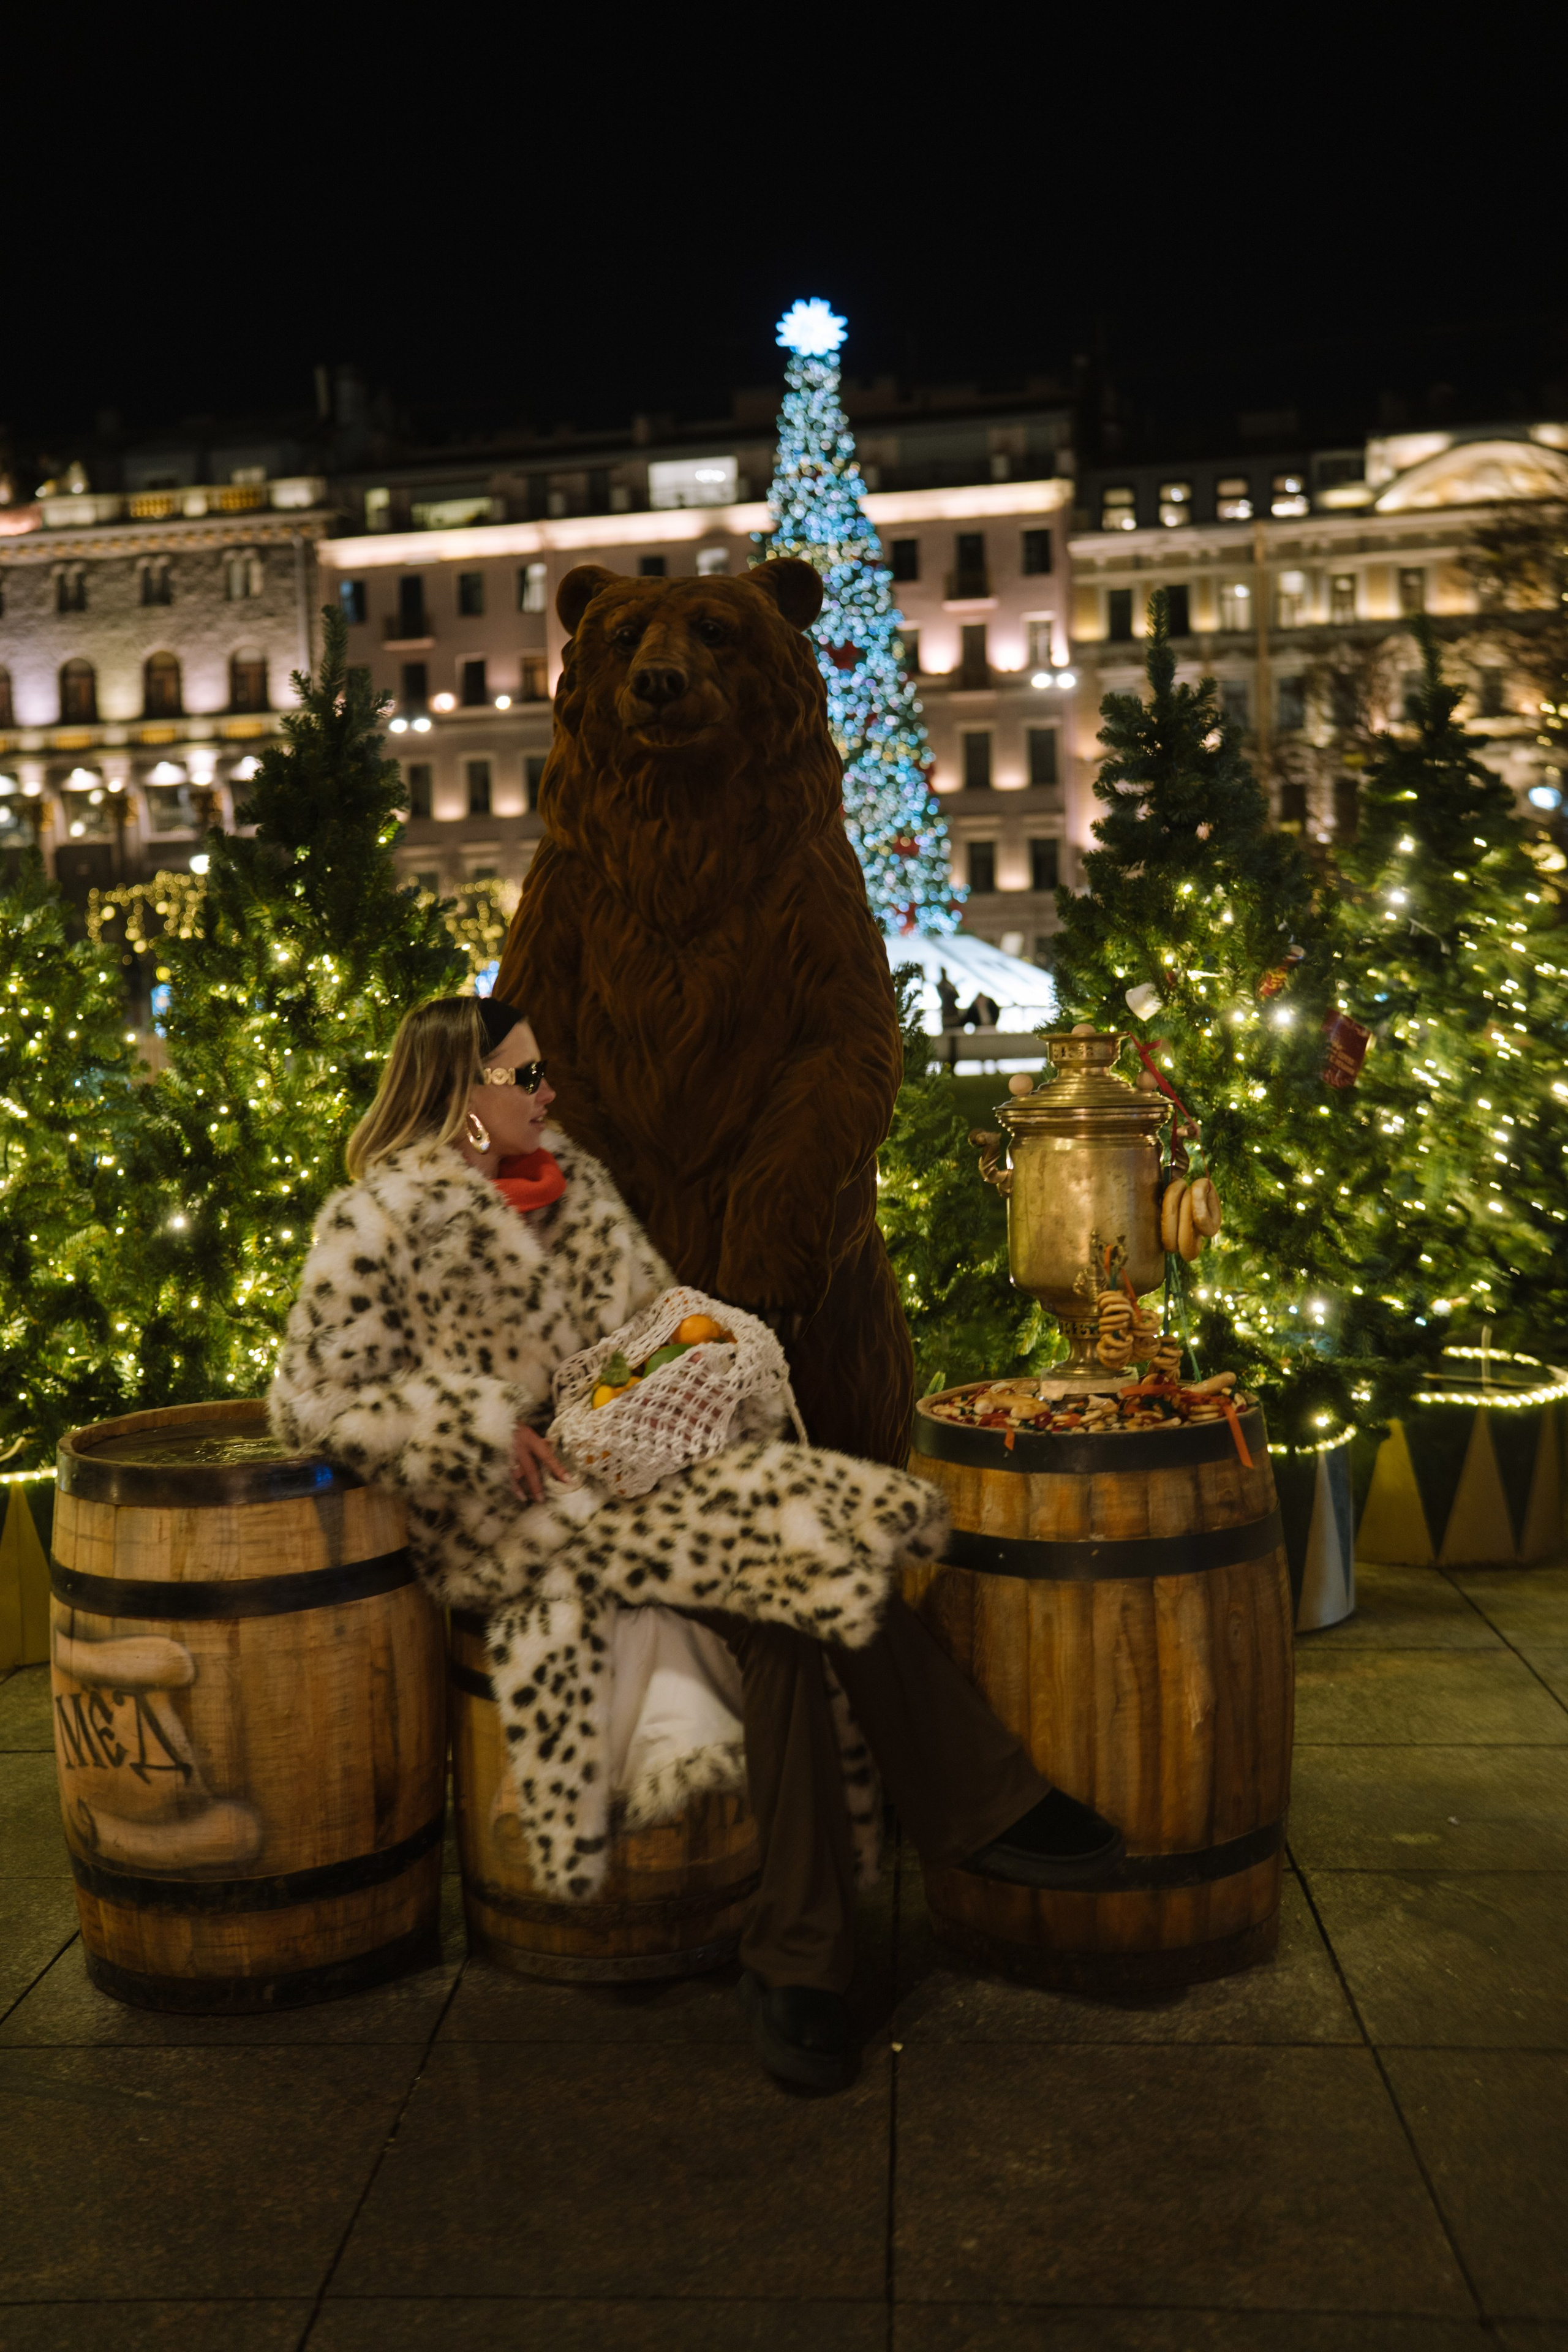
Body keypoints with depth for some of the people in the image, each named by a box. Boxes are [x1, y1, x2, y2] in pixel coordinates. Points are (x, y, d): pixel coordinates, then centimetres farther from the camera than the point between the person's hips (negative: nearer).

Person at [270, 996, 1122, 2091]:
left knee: (784, 1621, -22)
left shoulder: (574, 1177, 15)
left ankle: (798, 1960, -12)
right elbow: (312, 1400, -9)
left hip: (638, 1473, 7)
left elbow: (658, 1309, 24)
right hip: (526, 1522, -7)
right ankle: (986, 1804, -9)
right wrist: (488, 1431, -16)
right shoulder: (379, 1222, -6)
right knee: (814, 1530, -24)